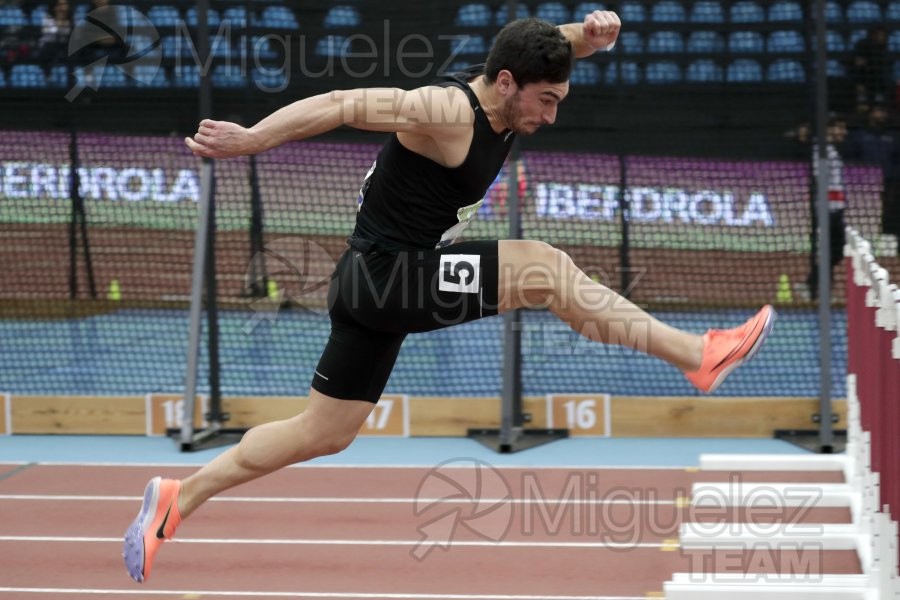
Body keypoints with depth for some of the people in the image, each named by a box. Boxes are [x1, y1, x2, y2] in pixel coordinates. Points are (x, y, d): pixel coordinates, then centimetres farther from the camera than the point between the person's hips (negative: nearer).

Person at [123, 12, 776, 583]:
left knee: (323, 435, 15)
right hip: (387, 275, -10)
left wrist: (589, 33, -9)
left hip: (386, 284, 10)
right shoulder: (446, 111, -22)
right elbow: (343, 105, -25)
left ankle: (178, 498, 21)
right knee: (544, 269, -15)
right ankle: (698, 356, -11)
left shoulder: (504, 95, 5)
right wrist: (249, 140, -30)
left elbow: (550, 45, 14)